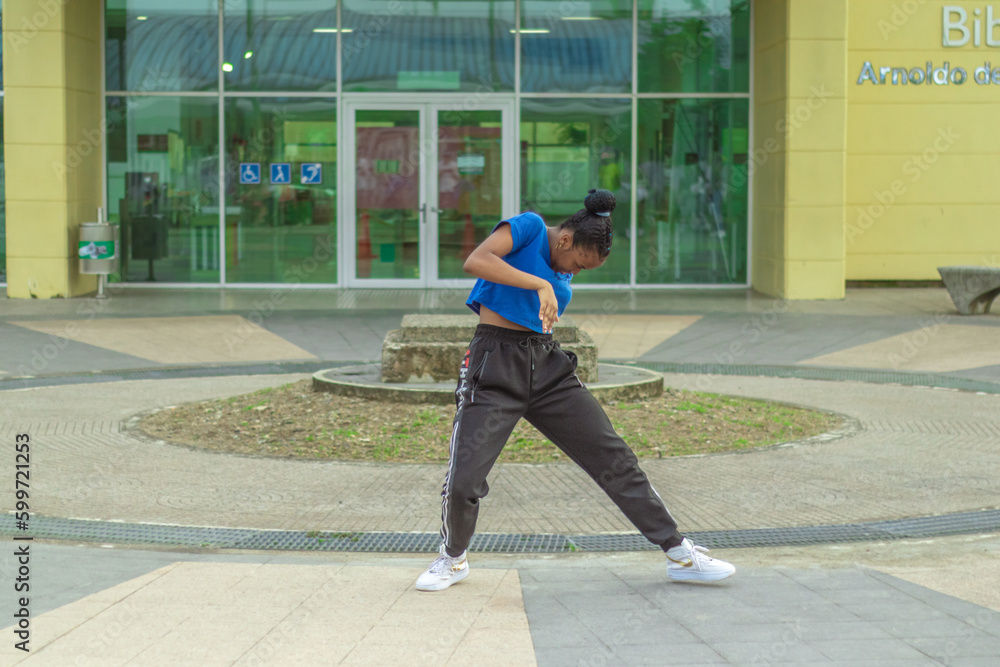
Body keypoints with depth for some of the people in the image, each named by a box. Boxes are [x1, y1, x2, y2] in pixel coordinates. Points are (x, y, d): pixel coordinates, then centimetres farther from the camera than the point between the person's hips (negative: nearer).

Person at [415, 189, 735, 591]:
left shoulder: (563, 275, 14)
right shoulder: (529, 227, -7)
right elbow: (475, 261, -25)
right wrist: (539, 284, -30)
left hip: (547, 365, 6)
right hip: (495, 365, -6)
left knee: (615, 460, 3)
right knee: (463, 480, -12)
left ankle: (679, 554, 10)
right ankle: (453, 558, 18)